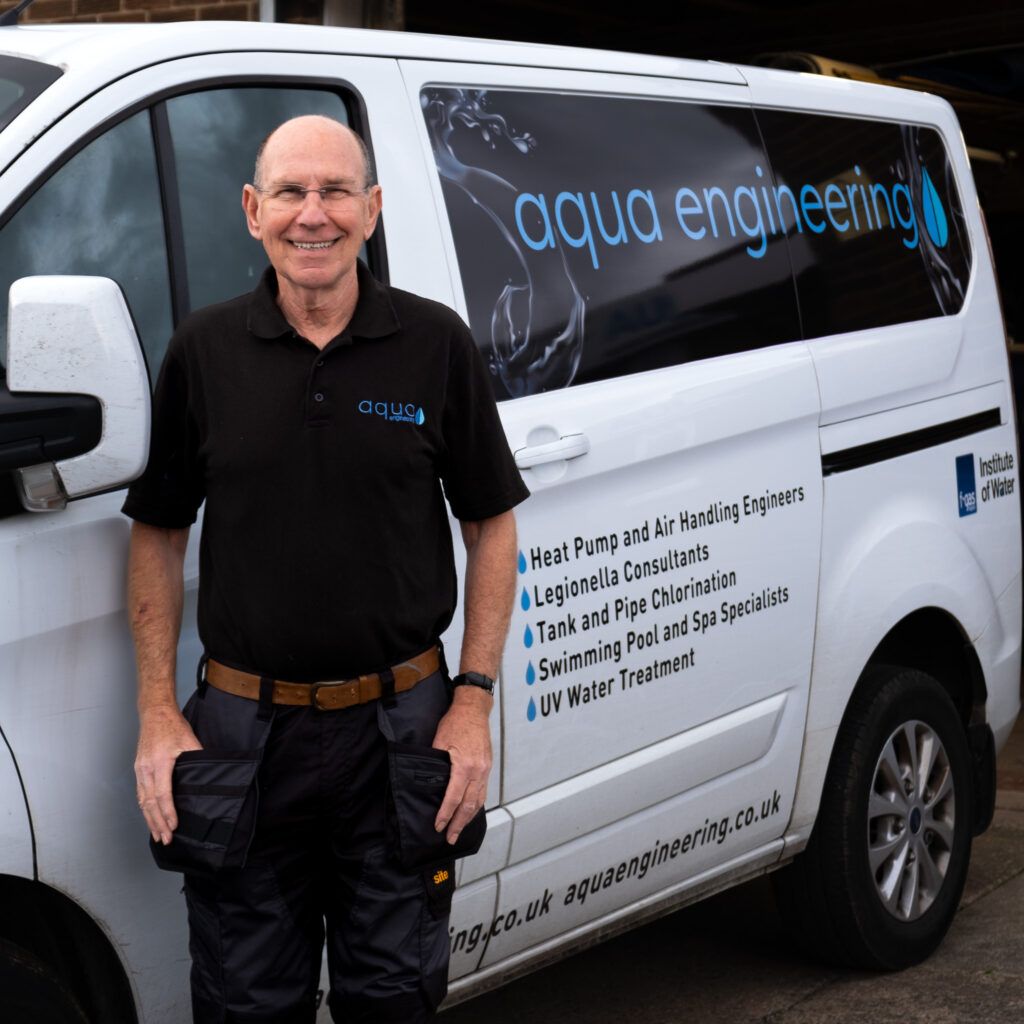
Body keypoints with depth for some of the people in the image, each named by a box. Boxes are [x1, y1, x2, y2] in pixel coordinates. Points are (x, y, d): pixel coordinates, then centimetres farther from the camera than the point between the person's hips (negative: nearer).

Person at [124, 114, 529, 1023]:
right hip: (240, 733, 1)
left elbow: (491, 524, 4)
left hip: (399, 729, 0)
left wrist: (474, 703, -3)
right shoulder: (204, 351, 0)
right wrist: (158, 716, -1)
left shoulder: (437, 344, -1)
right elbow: (159, 535, 6)